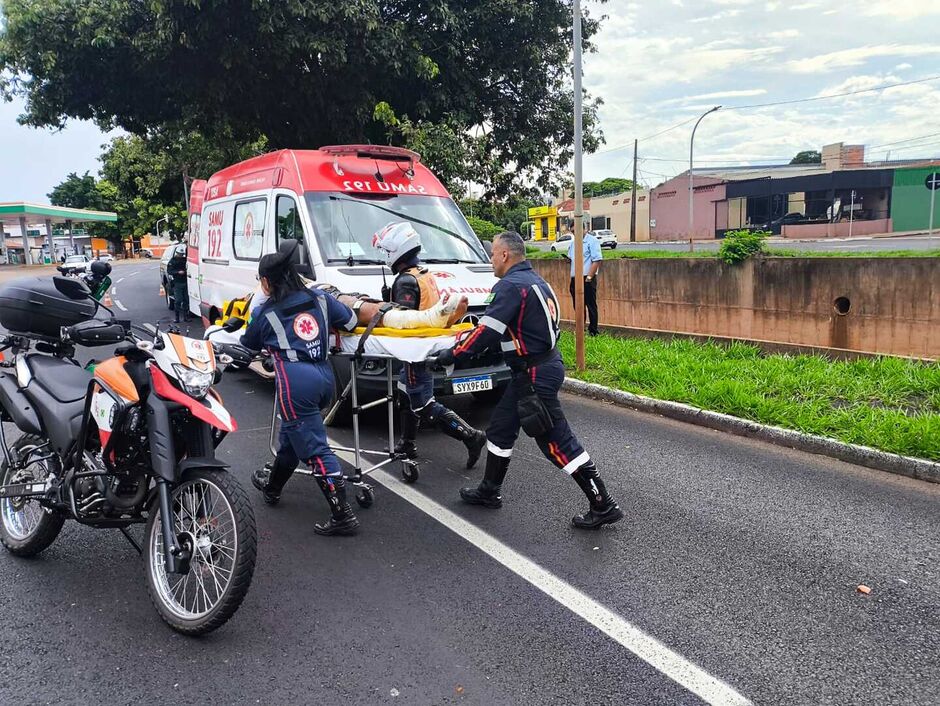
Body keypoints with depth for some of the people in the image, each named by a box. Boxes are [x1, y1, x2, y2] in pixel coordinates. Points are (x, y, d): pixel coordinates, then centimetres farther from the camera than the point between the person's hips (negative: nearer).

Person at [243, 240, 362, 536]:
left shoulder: (265, 313, 4)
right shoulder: (319, 297, 10)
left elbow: (248, 343, 22)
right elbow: (351, 320, 13)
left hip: (295, 381, -6)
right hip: (324, 375, 6)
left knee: (314, 449, -4)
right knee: (291, 434, 25)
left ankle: (343, 515, -7)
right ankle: (272, 487, 47)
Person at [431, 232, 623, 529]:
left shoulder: (511, 285, -18)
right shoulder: (535, 281, 14)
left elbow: (488, 331, -22)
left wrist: (453, 354, -13)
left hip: (536, 375, -10)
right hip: (539, 367, 10)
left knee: (556, 440, -5)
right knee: (500, 427, 19)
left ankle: (603, 506, 2)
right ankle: (489, 491, 32)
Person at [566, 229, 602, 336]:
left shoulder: (592, 241, -7)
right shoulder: (572, 243, 16)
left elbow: (597, 260, -14)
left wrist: (589, 277, -18)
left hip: (587, 279, -7)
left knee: (591, 306, -1)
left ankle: (593, 332, 5)